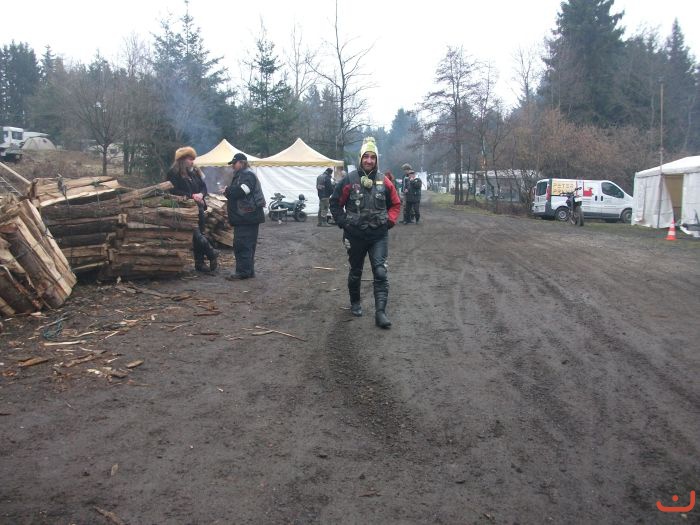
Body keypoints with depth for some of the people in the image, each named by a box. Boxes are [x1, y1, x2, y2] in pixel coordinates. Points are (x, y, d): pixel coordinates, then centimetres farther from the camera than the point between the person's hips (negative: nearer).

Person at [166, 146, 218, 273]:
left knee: (199, 235, 6)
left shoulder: (195, 172, 16)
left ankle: (200, 263, 11)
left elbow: (203, 186, 17)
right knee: (197, 235, -16)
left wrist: (201, 194, -6)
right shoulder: (173, 173, -4)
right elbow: (174, 191, -13)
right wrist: (191, 196, -18)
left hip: (198, 208, 7)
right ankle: (212, 254, -2)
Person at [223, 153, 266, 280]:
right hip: (243, 217, 11)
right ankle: (248, 271, 19)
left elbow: (240, 191, -26)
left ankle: (243, 271, -9)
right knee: (247, 245, 13)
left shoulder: (248, 175, -11)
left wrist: (227, 190, -10)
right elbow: (235, 192, 23)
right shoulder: (239, 175, 22)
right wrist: (228, 192, 1)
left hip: (248, 216, -11)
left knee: (242, 244, -11)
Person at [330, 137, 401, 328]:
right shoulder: (349, 180, -7)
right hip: (355, 235, 0)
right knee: (355, 272, 16)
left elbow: (396, 204, 11)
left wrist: (389, 221, -1)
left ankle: (380, 312, -9)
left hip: (379, 235, 1)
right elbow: (335, 203, 3)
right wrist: (344, 223, -4)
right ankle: (355, 303, 37)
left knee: (380, 273, -10)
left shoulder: (384, 181, -1)